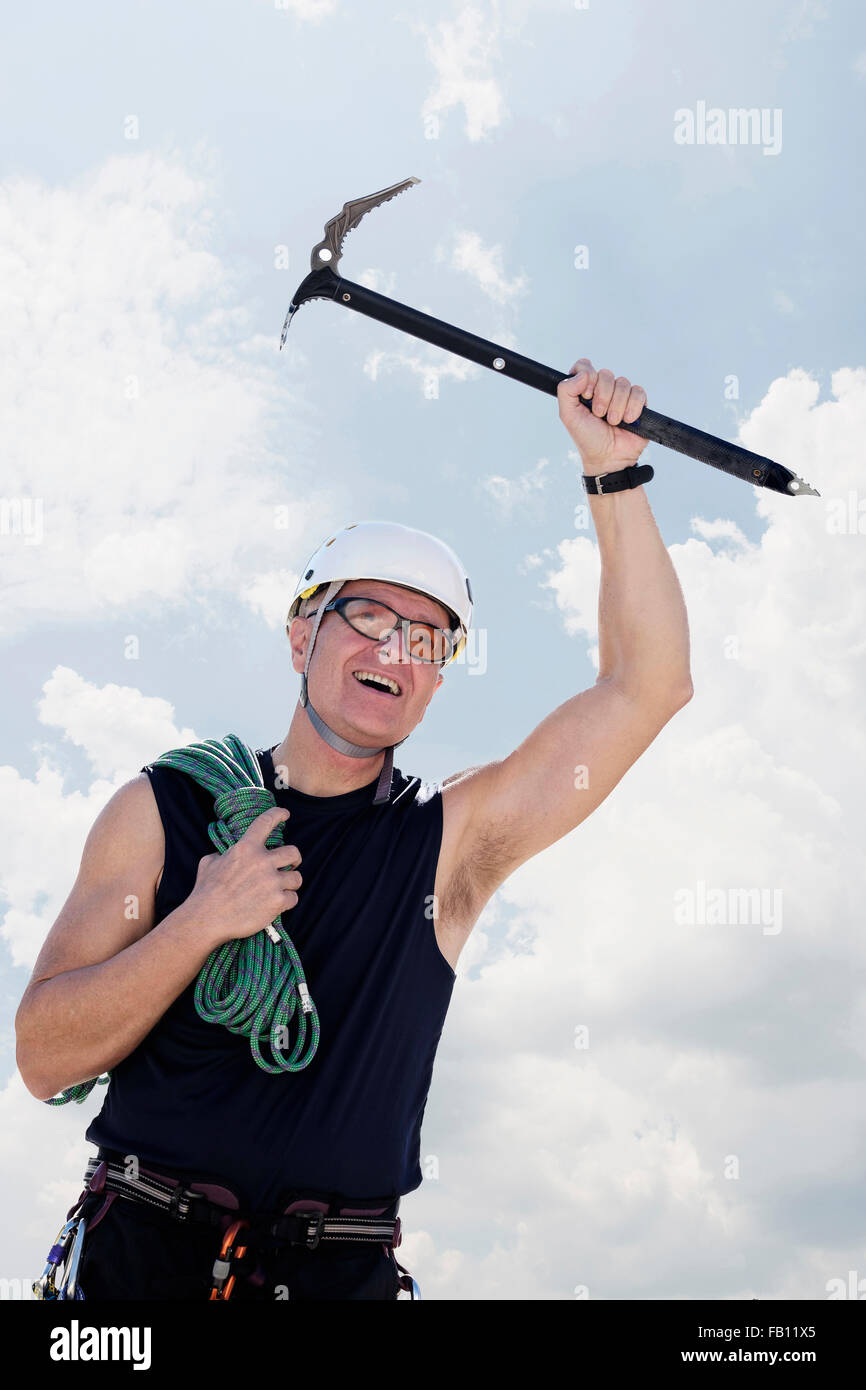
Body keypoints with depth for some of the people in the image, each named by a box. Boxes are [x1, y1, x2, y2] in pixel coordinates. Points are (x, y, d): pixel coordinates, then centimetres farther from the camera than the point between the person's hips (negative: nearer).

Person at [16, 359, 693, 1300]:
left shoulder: (453, 841, 0)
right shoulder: (164, 810, 0)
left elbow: (647, 684, -6)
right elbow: (44, 1060, -4)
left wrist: (612, 471, -10)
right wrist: (201, 922, -18)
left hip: (341, 1271, 2)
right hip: (144, 1256, -2)